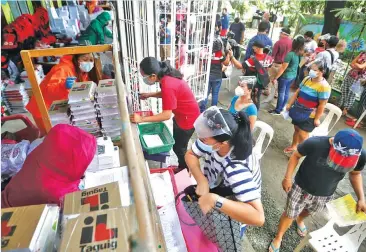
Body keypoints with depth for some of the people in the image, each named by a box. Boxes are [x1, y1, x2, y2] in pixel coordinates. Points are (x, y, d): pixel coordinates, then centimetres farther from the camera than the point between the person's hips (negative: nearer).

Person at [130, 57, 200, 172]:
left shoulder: (167, 85, -34)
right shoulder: (166, 76, -6)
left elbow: (166, 115, -32)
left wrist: (142, 119, -30)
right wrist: (149, 95, 3)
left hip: (188, 118, -9)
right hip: (180, 115, 9)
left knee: (179, 148, 9)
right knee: (177, 144, 22)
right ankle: (182, 167, 44)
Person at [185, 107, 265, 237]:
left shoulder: (236, 169, -43)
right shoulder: (213, 140, -27)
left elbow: (258, 217, -46)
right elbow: (190, 154, -13)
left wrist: (215, 201, -53)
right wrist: (201, 180, -29)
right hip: (213, 190, 5)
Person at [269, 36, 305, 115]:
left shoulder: (290, 54, -23)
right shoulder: (300, 54, 0)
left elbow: (283, 68, -20)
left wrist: (275, 78, -13)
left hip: (285, 76, -7)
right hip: (293, 76, 8)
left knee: (281, 93, 3)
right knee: (286, 92, 17)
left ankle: (277, 110, 12)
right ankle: (281, 108, 30)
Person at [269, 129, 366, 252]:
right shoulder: (315, 143, -34)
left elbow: (355, 174, 0)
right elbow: (296, 155, -15)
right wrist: (287, 178, -16)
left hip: (325, 196, 3)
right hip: (301, 188, -3)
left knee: (309, 212, 31)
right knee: (289, 215, 13)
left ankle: (300, 220, 66)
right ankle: (278, 238, 41)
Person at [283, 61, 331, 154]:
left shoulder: (324, 86, -22)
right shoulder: (307, 79, 0)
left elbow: (322, 105, -19)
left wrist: (317, 118, -16)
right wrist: (290, 104, 8)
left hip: (310, 115, -6)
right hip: (298, 110, 7)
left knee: (302, 134, -1)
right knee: (296, 129, 21)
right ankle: (293, 146, 41)